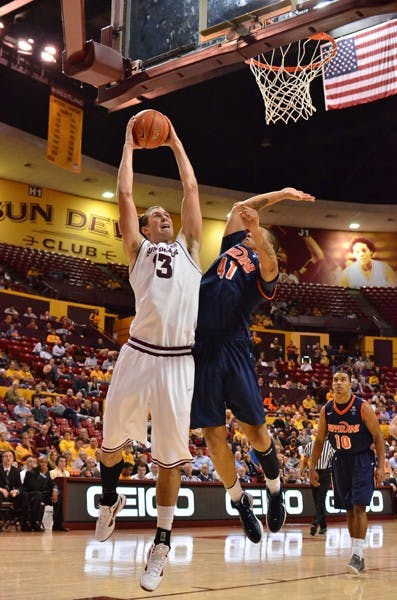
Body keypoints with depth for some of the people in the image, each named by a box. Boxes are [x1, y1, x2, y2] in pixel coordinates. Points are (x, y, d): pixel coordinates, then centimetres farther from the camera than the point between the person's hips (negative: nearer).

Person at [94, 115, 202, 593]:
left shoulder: (188, 248, 20)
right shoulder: (139, 250, 15)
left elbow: (191, 189, 20)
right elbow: (124, 196, 9)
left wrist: (175, 143, 27)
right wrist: (130, 144, 18)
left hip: (179, 361, 1)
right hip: (138, 355, 0)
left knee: (170, 456, 4)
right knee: (112, 441, 10)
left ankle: (161, 544, 16)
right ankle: (109, 500, 41)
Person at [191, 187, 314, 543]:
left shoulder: (265, 269, 9)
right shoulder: (232, 246, 22)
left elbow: (269, 264, -15)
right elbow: (240, 207, 27)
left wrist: (256, 232, -30)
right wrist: (281, 194, 31)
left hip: (234, 347, -3)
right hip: (202, 345, 3)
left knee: (255, 430, -2)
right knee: (214, 436, 0)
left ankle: (275, 492, 24)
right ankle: (240, 501, 20)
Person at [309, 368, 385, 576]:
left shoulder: (362, 407, -14)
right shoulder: (326, 410, -3)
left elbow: (378, 436, -8)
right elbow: (319, 440, 8)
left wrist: (381, 466, -13)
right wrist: (312, 467, 6)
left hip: (362, 459, -4)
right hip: (340, 460, 4)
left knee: (359, 507, -14)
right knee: (349, 510, 8)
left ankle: (357, 555, -13)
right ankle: (358, 557, 15)